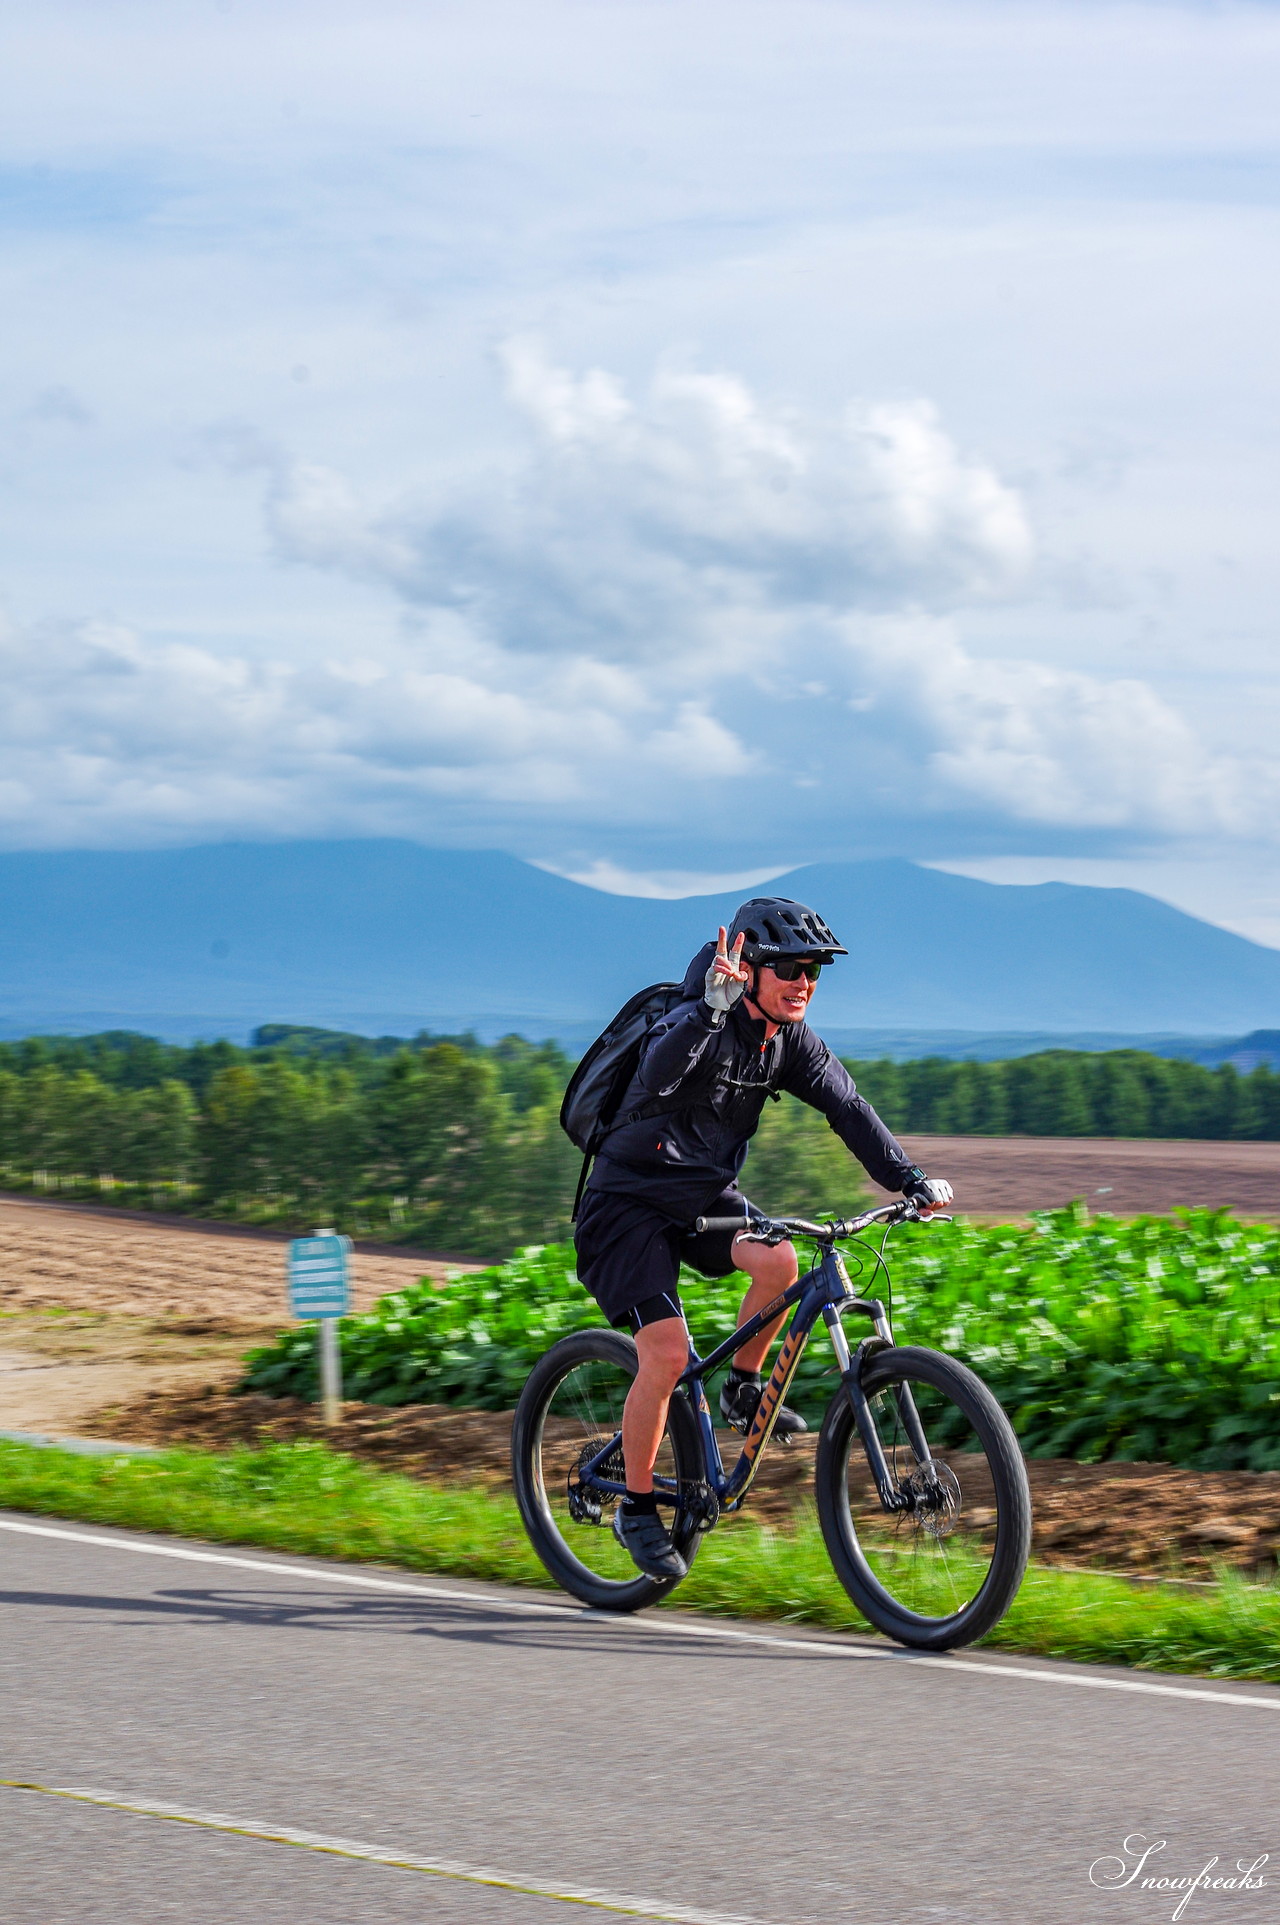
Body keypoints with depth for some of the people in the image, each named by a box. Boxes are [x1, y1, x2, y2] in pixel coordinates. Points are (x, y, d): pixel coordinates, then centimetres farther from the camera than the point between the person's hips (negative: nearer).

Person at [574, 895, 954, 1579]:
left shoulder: (790, 1039, -3)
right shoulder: (697, 1023, -25)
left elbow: (846, 1107, -5)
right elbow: (656, 1078, -46)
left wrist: (910, 1179, -18)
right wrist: (712, 1010, -61)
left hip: (704, 1198, 6)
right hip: (631, 1204, -6)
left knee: (778, 1261, -23)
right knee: (667, 1353, -18)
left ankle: (743, 1392, 2)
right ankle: (637, 1507, 0)